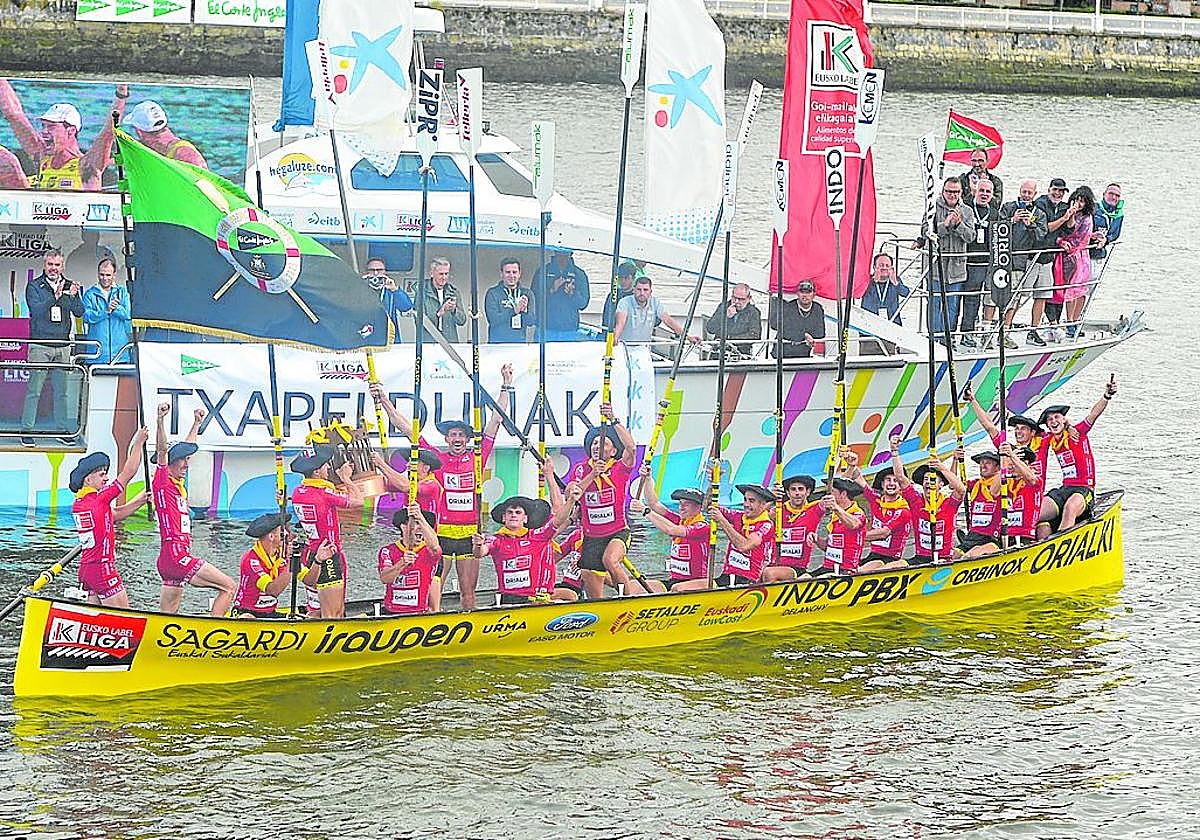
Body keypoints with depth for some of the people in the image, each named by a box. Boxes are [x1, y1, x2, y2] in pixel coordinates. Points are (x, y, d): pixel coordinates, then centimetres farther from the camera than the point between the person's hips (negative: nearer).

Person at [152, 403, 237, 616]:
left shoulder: (179, 485, 18)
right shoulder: (162, 482, -4)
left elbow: (186, 447, 33)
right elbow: (162, 450, -18)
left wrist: (197, 423, 42)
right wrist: (161, 419, -29)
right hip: (175, 555, -9)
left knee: (167, 616, 7)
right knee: (229, 587, -10)